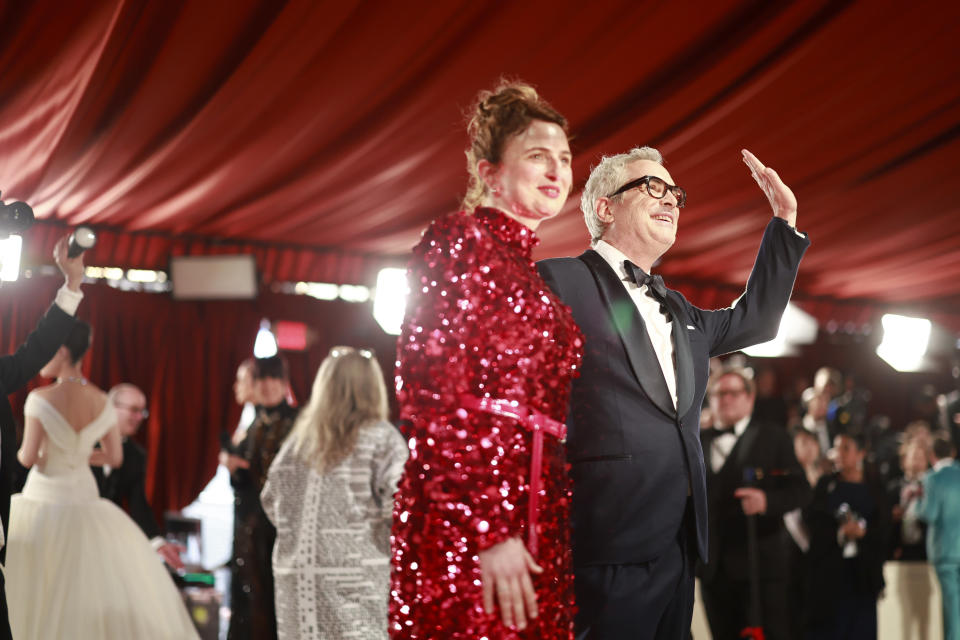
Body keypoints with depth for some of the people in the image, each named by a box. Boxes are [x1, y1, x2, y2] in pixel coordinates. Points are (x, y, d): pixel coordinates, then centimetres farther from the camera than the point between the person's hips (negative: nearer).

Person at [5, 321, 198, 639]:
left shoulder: (41, 398, -14)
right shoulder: (102, 402, 2)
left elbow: (28, 458, -13)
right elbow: (114, 457, 6)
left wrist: (21, 452, 9)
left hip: (43, 503, -5)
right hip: (84, 499, 5)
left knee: (27, 591, 6)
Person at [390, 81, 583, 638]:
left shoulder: (541, 283, 23)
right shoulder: (459, 241, -1)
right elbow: (432, 393, -11)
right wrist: (486, 529, -18)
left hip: (538, 524, 8)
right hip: (462, 524, -7)